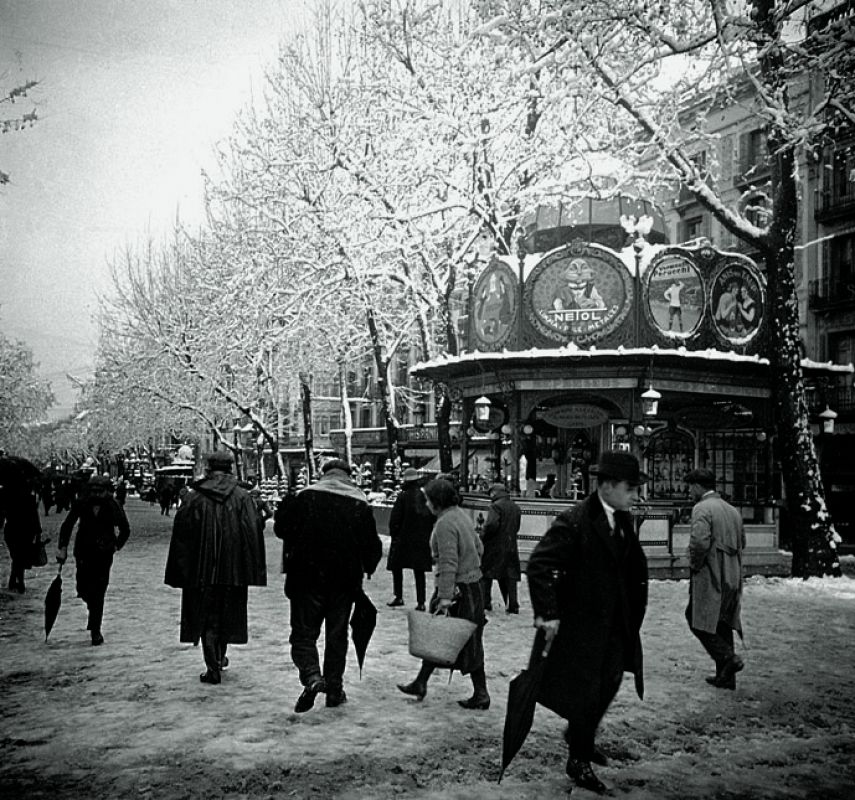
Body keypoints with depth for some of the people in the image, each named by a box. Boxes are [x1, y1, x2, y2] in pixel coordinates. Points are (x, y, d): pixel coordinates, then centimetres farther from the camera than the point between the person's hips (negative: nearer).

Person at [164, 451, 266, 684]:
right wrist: (254, 572, -1)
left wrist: (179, 573, 4)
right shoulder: (243, 498, -3)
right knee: (227, 614, 19)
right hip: (233, 571, 1)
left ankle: (213, 668, -1)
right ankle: (220, 657, 34)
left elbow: (180, 537, -2)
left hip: (201, 570, -1)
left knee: (207, 619, 5)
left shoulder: (193, 499, -3)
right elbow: (253, 534, -6)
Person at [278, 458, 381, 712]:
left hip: (307, 578, -2)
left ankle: (312, 676, -18)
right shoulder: (360, 504, 1)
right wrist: (367, 568, 22)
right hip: (345, 582, 2)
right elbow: (373, 546, 3)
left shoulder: (304, 496, -5)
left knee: (304, 634, 5)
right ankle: (334, 689, 19)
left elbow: (280, 527, -3)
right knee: (337, 636, 14)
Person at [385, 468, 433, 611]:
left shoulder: (403, 497, -12)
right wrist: (427, 536, 13)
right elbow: (433, 520, 4)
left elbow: (394, 520, -12)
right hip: (422, 541, 3)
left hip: (403, 540, -3)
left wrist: (393, 535, 2)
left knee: (397, 567, 13)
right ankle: (421, 602, 5)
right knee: (419, 572, 8)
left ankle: (398, 596, 12)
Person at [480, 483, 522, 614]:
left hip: (494, 546, -6)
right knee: (510, 576, 8)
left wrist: (482, 537, -10)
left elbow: (492, 524, -23)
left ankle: (485, 602, 5)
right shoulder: (515, 507, 11)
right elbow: (516, 527, 16)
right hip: (511, 546, 6)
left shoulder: (496, 506, -11)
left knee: (486, 574, 5)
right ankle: (513, 605, 6)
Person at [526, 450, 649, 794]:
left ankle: (580, 737, 43)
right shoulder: (573, 522, -22)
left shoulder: (624, 520, 4)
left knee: (608, 687, 18)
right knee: (585, 692, 4)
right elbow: (539, 565, -23)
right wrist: (548, 614, -25)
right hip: (582, 626, -8)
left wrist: (636, 608, 12)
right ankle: (578, 761, 25)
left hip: (616, 625, 8)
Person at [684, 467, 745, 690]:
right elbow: (741, 542, 21)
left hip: (710, 577, -8)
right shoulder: (733, 510, 14)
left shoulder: (702, 509, -12)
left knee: (698, 621, 2)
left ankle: (728, 658, -10)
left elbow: (699, 542, -25)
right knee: (722, 624, 13)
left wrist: (694, 564, -10)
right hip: (732, 578, 8)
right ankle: (726, 676, 17)